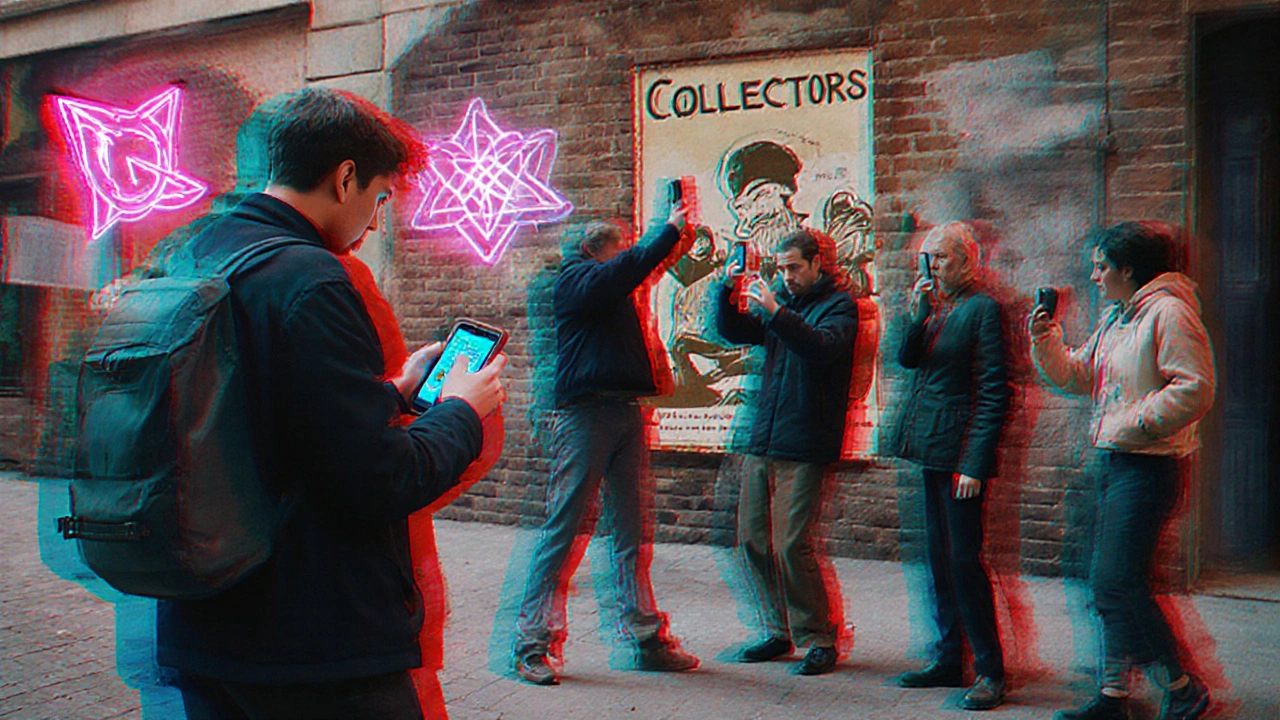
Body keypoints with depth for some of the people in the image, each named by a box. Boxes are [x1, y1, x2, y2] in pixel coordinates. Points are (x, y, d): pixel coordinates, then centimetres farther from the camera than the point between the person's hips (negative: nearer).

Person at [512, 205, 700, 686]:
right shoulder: (576, 280, -1)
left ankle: (647, 640, 12)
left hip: (628, 414, 8)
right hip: (585, 415, -8)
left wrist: (675, 246, 15)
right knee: (564, 531, -7)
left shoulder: (613, 289, 24)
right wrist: (670, 230, -9)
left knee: (634, 533, 8)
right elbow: (627, 269, -16)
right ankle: (533, 643, -1)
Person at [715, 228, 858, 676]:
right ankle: (779, 632, 21)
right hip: (761, 443, 7)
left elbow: (822, 347, -19)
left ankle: (818, 640, 5)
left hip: (805, 449, -6)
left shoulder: (839, 305, 0)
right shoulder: (780, 301, 18)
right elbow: (733, 332, 12)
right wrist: (728, 289, -4)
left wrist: (776, 312, -28)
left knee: (792, 545, -10)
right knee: (752, 540, 7)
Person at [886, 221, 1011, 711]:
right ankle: (948, 661, 21)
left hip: (960, 449, -8)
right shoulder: (932, 305, 14)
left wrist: (975, 463, -16)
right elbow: (906, 359, 4)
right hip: (931, 448, 8)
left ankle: (989, 671, 4)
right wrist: (919, 314, -10)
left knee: (963, 558, -6)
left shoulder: (982, 308, -8)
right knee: (938, 558, 11)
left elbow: (992, 392, -12)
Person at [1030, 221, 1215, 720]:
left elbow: (1196, 388, -19)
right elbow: (1076, 376, 20)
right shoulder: (1114, 318, 17)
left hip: (1147, 467, -9)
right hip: (1112, 462, 10)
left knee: (1115, 582, -11)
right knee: (1113, 584, 12)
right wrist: (1045, 340, 5)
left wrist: (1137, 425, -18)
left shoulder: (1167, 312, -12)